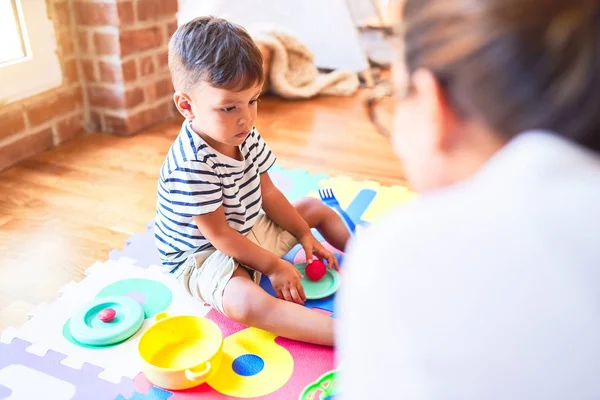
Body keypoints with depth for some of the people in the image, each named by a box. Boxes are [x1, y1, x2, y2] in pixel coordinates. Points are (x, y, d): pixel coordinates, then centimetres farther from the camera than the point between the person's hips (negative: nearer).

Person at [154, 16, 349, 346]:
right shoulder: (191, 166, -31)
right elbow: (217, 234, -25)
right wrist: (273, 265, -18)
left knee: (317, 208, 16)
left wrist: (304, 234, 2)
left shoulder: (247, 136, -7)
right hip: (202, 254, -9)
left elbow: (267, 193, 4)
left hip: (251, 231, 9)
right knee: (245, 302, -39)